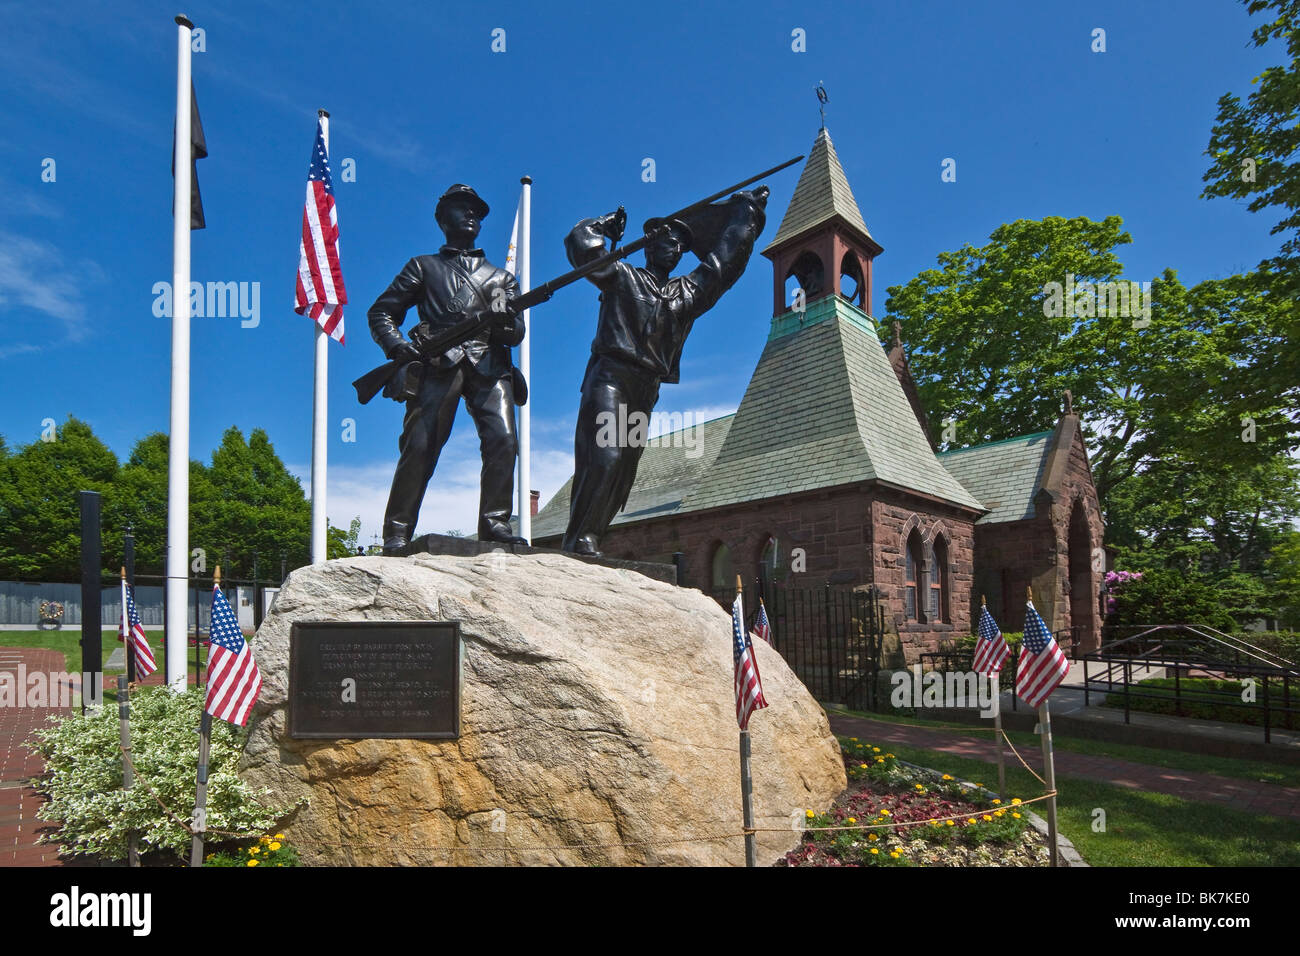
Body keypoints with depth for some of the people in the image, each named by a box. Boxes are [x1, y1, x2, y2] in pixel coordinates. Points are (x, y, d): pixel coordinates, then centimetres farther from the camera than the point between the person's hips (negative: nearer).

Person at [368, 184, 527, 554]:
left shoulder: (501, 277, 31)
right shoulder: (423, 267, 26)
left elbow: (517, 334, 18)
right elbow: (380, 314, 20)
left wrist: (508, 324, -8)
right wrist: (398, 347, -1)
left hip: (489, 365, 2)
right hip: (438, 363, -2)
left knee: (503, 439, -19)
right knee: (420, 445, -13)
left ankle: (495, 523, -16)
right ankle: (397, 533, -9)